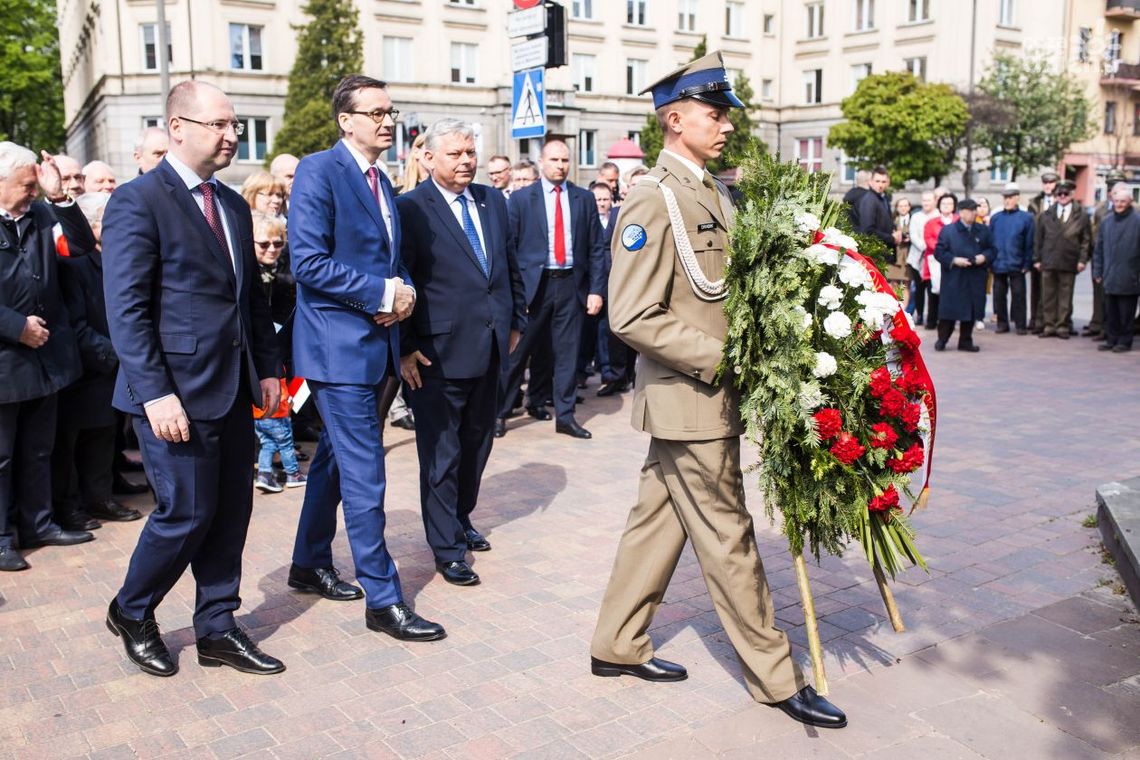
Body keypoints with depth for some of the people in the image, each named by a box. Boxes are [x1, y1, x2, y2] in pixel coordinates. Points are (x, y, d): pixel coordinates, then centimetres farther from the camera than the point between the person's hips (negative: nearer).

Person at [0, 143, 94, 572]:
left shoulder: (40, 214, 6)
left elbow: (83, 244, 6)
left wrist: (59, 198, -6)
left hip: (44, 355, 6)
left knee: (38, 450, 17)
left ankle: (37, 524, 29)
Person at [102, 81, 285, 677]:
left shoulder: (233, 204, 14)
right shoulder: (137, 202, -9)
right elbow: (126, 309, -15)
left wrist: (268, 367, 10)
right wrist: (155, 393, -20)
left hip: (234, 388, 7)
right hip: (177, 392, -7)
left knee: (230, 513, 11)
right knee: (187, 513, 0)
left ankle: (217, 629, 25)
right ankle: (131, 613, 26)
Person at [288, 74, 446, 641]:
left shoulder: (382, 181, 15)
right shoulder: (319, 170, -11)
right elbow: (309, 262, -20)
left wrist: (404, 291, -1)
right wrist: (382, 294, -18)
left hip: (374, 343, 9)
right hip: (339, 345, -9)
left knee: (335, 461, 19)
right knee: (364, 475, -6)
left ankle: (310, 564, 35)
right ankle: (383, 600, 3)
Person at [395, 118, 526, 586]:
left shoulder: (493, 201, 10)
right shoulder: (410, 209, -10)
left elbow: (511, 266, 16)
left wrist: (515, 321, 13)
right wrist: (406, 348, -13)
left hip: (490, 349, 6)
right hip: (440, 353, -6)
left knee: (477, 444, 18)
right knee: (441, 453, 3)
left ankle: (460, 519, 36)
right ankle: (446, 548, 15)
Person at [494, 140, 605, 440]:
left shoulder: (585, 198, 7)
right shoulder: (521, 198, 1)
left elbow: (595, 248, 7)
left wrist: (596, 289, 0)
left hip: (571, 284, 2)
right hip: (533, 283, -2)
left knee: (567, 352, 7)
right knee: (517, 351, 3)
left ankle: (565, 416, 16)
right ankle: (500, 412, 15)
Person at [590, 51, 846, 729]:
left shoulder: (716, 194, 11)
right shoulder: (655, 200, -16)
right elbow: (632, 318, -20)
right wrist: (717, 360, -19)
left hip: (710, 397, 9)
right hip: (690, 401, -9)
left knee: (659, 522, 17)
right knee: (728, 540, 2)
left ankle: (618, 646, 32)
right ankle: (777, 678, 16)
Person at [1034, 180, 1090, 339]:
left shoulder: (1081, 216, 5)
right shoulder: (1045, 215, 10)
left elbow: (1086, 240, 4)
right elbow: (1038, 239, 11)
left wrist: (1082, 260, -3)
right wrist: (1037, 259, 5)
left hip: (1069, 263, -2)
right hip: (1048, 262, 2)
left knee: (1065, 296, 2)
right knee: (1048, 296, 5)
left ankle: (1063, 326, 9)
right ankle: (1049, 326, 11)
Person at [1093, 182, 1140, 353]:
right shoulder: (1106, 221, 8)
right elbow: (1099, 249, 13)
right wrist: (1097, 271, 10)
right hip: (1109, 278, 4)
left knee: (1126, 312, 3)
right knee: (1110, 312, 10)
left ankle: (1124, 342, 12)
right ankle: (1111, 340, 19)